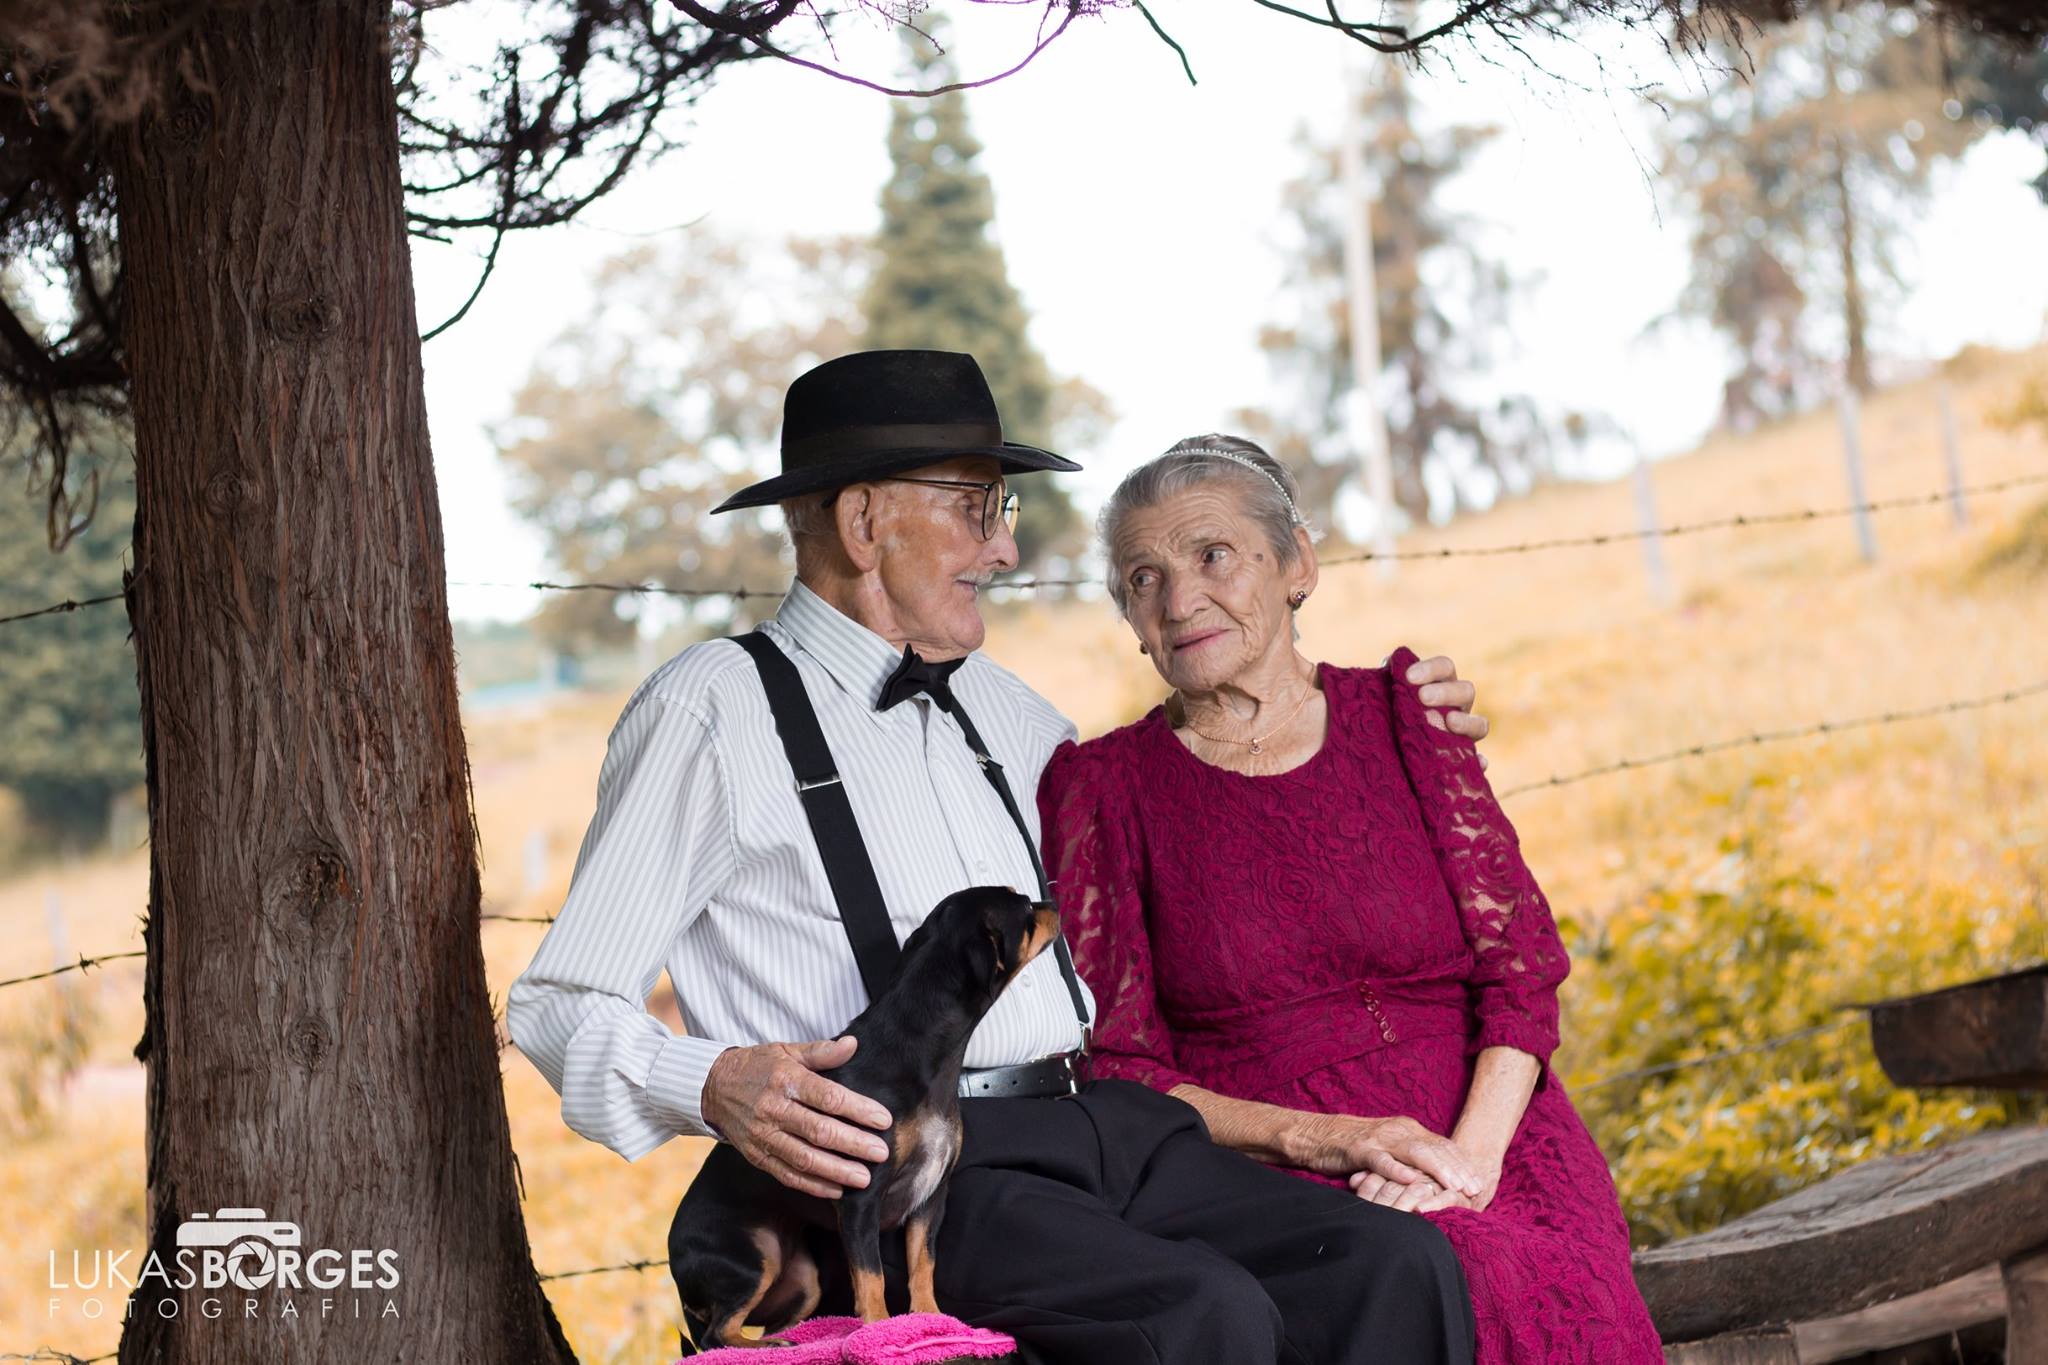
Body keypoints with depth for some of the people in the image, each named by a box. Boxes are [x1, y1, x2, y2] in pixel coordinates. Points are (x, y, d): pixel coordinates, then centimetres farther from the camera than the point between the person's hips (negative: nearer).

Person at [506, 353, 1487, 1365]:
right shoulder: (712, 712, 4)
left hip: (1102, 1126, 7)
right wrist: (713, 1085, -20)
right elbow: (560, 1004, 1)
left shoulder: (994, 703, 24)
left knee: (1394, 1264, -17)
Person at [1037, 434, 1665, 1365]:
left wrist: (1471, 1156, -13)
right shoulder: (1101, 788, 7)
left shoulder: (1399, 714, 12)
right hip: (1265, 1181, -2)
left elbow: (1521, 970, 5)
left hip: (1486, 1146, 2)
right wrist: (1314, 1138, -12)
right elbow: (1115, 1069, 3)